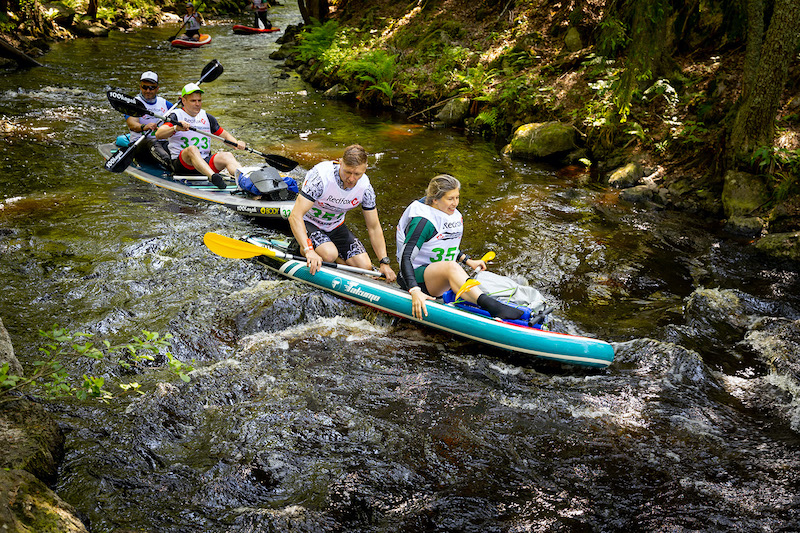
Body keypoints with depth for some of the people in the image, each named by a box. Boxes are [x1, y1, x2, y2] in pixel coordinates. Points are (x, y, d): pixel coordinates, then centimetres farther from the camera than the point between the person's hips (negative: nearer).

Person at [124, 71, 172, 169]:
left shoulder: (164, 104, 19)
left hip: (163, 143, 4)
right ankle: (170, 165, -62)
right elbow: (132, 125, -15)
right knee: (152, 143, -39)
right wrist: (144, 127, -38)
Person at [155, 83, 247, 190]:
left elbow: (225, 135, 23)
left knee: (227, 156, -25)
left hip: (206, 162, 4)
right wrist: (176, 128, -32)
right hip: (182, 163, -4)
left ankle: (241, 177, -58)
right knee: (192, 149, -36)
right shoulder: (176, 116, 3)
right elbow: (158, 134, -13)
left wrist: (237, 143, 0)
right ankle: (213, 177, -63)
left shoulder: (207, 118, 19)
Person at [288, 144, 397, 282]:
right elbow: (295, 216, -37)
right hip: (309, 223, -5)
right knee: (329, 254, -33)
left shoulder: (365, 188, -17)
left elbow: (374, 228, -6)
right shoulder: (321, 176, -33)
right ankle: (304, 249, 0)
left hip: (335, 226, 5)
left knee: (365, 267, -10)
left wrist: (384, 263, -14)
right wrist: (309, 250, -49)